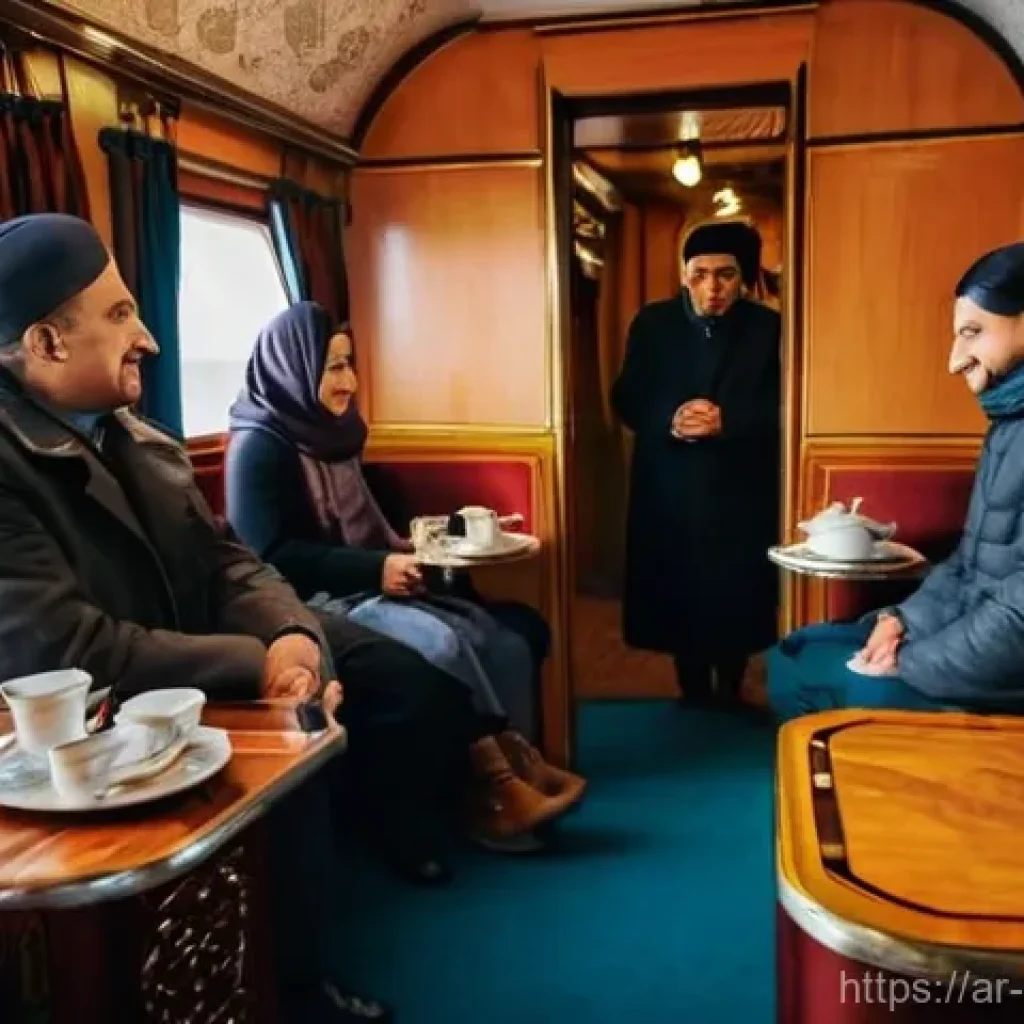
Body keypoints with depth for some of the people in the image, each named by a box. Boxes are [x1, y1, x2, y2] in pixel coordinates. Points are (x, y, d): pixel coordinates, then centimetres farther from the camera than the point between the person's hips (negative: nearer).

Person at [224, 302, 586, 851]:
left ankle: (501, 768, -16)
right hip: (313, 603, -8)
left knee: (495, 640, -17)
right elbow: (269, 558, -17)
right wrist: (377, 567, -21)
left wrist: (400, 555, 3)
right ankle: (495, 784, -21)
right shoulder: (258, 446, -8)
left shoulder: (332, 432, 17)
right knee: (441, 643, -31)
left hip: (365, 588, 8)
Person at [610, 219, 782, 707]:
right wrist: (669, 421, -18)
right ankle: (695, 697, 28)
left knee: (736, 602, 6)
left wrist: (726, 421, -22)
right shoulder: (651, 323, 4)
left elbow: (780, 409, -5)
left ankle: (728, 695, 29)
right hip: (669, 490, 1)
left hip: (741, 492, -1)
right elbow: (625, 400, 2)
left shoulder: (769, 328, 0)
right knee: (678, 600, 8)